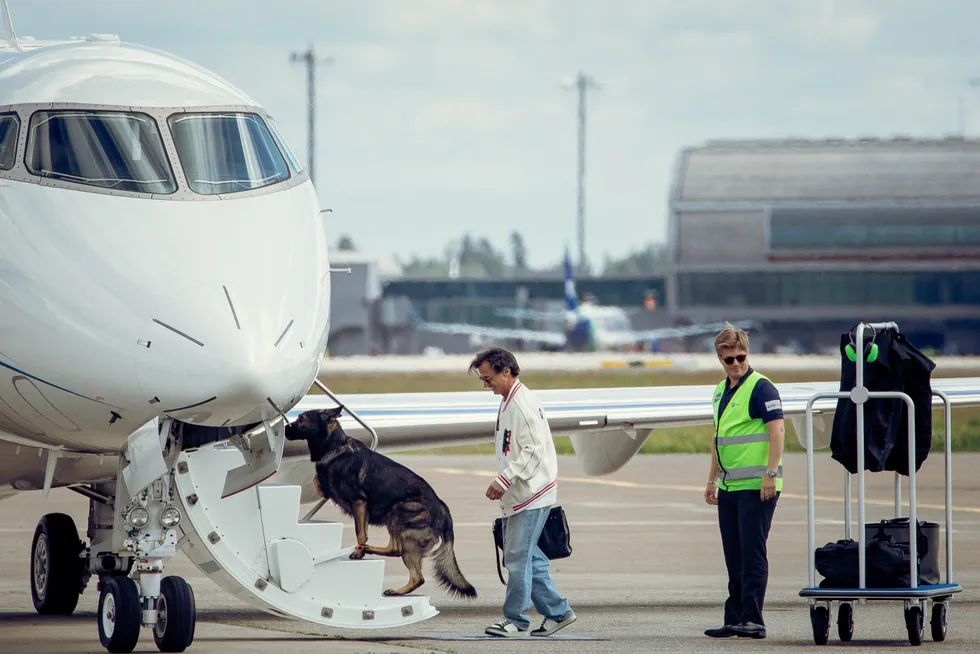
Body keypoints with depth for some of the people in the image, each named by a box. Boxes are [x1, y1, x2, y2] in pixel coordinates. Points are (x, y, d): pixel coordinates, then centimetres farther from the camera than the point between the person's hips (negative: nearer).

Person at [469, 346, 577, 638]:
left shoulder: (523, 404, -16)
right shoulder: (509, 402, 16)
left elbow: (534, 450, -22)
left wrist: (504, 480, -23)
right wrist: (503, 484, 17)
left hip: (530, 495, -10)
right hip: (519, 496, 10)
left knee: (518, 557, -6)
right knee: (529, 558, 11)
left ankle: (516, 619, 0)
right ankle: (557, 611, 17)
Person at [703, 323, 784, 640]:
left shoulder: (760, 388, -9)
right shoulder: (721, 391, 16)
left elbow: (777, 430, -15)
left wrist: (771, 474, -21)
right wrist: (712, 480, 23)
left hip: (756, 486, -8)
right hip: (729, 486, 8)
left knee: (752, 554, -9)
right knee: (734, 558, 11)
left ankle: (753, 620, -10)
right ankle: (735, 620, 15)